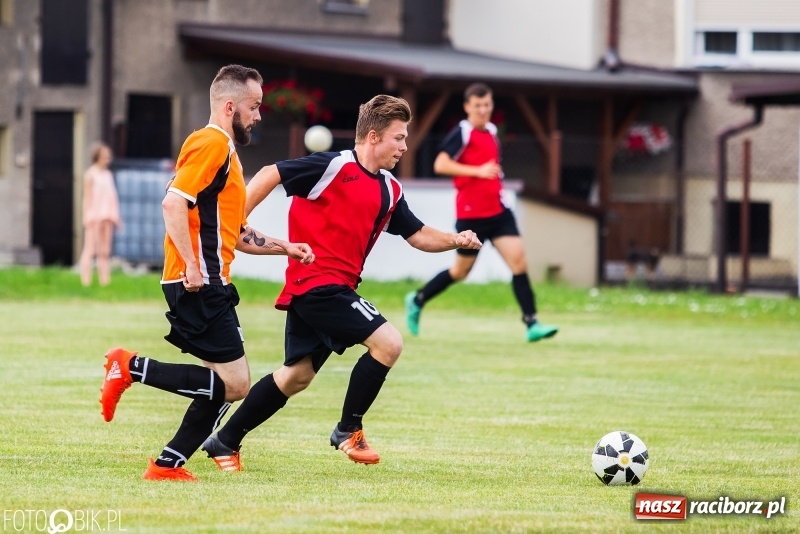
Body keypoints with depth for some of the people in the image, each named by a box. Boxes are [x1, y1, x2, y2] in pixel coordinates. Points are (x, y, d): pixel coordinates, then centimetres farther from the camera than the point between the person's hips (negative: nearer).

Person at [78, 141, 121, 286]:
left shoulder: (108, 175, 15)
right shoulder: (90, 175, -2)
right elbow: (87, 197, -5)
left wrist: (115, 217, 16)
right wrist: (87, 217, -12)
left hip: (107, 217, 6)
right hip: (94, 215, -6)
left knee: (104, 251, 6)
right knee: (90, 248, -9)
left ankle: (105, 279, 6)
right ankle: (85, 280, -11)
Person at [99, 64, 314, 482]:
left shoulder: (225, 151, 24)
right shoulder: (211, 144, -8)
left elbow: (236, 235, 30)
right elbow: (173, 202, -21)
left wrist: (285, 248, 22)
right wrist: (191, 266, -25)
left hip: (208, 287, 10)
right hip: (200, 286, -10)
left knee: (228, 385, 9)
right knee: (234, 383, -13)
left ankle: (168, 464, 9)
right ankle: (132, 368, -11)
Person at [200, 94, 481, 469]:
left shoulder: (390, 190, 13)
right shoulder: (334, 167, -11)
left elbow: (418, 235, 19)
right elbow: (269, 175, -9)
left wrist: (455, 240, 0)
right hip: (318, 282, -9)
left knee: (297, 375, 15)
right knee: (387, 342, -15)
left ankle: (225, 442, 24)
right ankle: (349, 431, -2)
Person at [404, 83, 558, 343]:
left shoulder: (492, 132, 12)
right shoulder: (462, 133, -11)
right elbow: (440, 165, -23)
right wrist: (478, 171, -27)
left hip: (497, 211, 6)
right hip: (470, 214, -6)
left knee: (518, 261, -8)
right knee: (461, 270, 7)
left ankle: (531, 323, -10)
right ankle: (418, 300, 29)